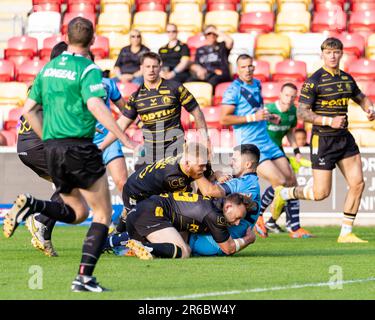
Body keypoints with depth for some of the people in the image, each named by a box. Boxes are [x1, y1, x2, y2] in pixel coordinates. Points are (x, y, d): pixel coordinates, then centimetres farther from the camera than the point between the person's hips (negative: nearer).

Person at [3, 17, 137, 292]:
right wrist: (125, 139, -24)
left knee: (78, 212, 20)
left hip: (52, 148, 7)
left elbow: (28, 110, 16)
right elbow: (95, 106, -23)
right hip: (79, 147, -7)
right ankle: (84, 277, -9)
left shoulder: (48, 68, 14)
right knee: (103, 214, 3)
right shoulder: (88, 68, -8)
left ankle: (31, 205, -6)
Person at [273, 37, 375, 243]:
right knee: (321, 193, -6)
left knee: (357, 183, -4)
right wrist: (329, 121, -22)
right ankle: (283, 194, 22)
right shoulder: (315, 81, -11)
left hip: (344, 138, 6)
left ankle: (346, 233, 6)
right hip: (323, 140, -6)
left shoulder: (347, 79, 9)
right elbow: (302, 112, -13)